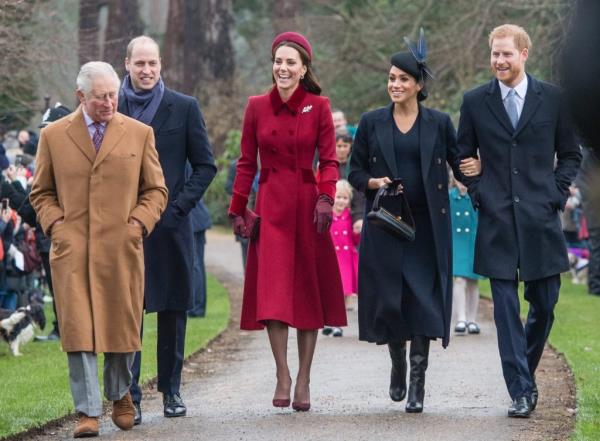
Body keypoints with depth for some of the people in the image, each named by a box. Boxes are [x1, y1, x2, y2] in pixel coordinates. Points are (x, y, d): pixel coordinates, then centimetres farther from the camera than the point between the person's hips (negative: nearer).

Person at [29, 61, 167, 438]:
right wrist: (55, 225, -2)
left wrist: (138, 223, -3)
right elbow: (41, 192, 14)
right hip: (72, 249, -1)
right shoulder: (54, 136, 7)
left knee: (122, 328, 6)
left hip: (122, 248, 1)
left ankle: (119, 395, 30)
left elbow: (156, 190, 12)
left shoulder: (139, 134, 8)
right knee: (79, 331, -8)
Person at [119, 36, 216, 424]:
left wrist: (179, 206, -5)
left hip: (170, 226, 0)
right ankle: (129, 395, -6)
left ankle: (171, 390, 18)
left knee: (174, 309, 7)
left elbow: (205, 165, 5)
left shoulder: (184, 108, 3)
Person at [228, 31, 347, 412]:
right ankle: (283, 376, -6)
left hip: (307, 205, -1)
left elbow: (329, 160, 0)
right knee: (273, 291, -9)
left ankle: (304, 380, 8)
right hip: (270, 206, 1)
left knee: (309, 291, 1)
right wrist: (238, 209, 3)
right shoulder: (257, 107, 5)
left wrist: (326, 198, -16)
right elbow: (247, 163, 8)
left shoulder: (319, 107, 1)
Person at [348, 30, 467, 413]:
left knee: (423, 300, -8)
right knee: (387, 299, 2)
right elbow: (355, 171, 9)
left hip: (427, 224, -1)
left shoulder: (439, 123, 4)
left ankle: (418, 382, -5)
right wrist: (374, 183, -10)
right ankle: (398, 363, 28)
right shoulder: (372, 123, 6)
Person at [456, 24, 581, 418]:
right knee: (506, 309, -4)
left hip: (540, 218, 0)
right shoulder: (475, 102, 6)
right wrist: (477, 192, 1)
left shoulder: (552, 98, 5)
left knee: (544, 305, 6)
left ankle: (525, 373, 28)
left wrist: (557, 193, -1)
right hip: (497, 220, 0)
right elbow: (463, 156, 15)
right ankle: (521, 391, -3)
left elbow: (570, 154, 11)